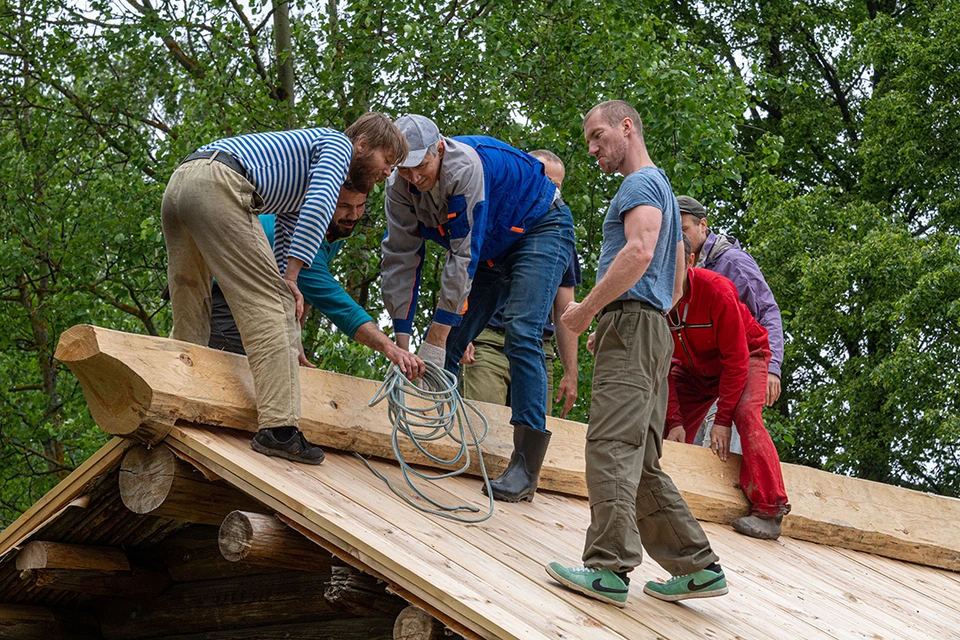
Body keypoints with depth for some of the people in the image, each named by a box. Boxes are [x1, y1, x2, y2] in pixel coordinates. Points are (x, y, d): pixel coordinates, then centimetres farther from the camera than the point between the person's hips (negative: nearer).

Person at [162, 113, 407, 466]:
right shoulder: (338, 144, 10)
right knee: (270, 303, -10)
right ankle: (278, 428, -15)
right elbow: (319, 205, -9)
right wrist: (290, 278, -8)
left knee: (188, 320, 15)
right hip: (218, 184, -10)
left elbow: (284, 247, 36)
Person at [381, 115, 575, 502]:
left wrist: (437, 335, -35)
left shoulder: (465, 167, -35)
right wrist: (401, 336, -18)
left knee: (520, 335, -23)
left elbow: (464, 256, -36)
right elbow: (400, 258, -12)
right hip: (491, 249, 7)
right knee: (448, 342, 0)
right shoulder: (400, 187, -14)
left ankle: (526, 467, -26)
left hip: (539, 231, -7)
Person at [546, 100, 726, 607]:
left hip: (630, 320, -10)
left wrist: (586, 310, -15)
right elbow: (676, 275, 32)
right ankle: (696, 567, 8)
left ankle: (609, 569, -24)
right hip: (651, 333, 10)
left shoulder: (641, 183, -3)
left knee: (613, 447, -17)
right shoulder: (661, 188, 29)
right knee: (641, 461, 9)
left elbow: (639, 252, -20)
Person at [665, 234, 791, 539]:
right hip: (694, 367, 5)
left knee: (746, 414, -29)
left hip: (745, 357, -5)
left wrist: (722, 420, -30)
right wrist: (673, 421, -22)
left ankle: (769, 510, -32)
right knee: (671, 429, -7)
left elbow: (735, 359, -29)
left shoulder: (716, 290, -34)